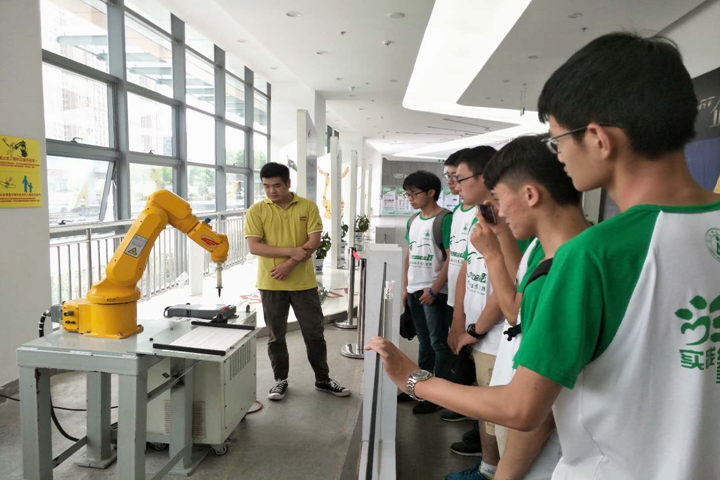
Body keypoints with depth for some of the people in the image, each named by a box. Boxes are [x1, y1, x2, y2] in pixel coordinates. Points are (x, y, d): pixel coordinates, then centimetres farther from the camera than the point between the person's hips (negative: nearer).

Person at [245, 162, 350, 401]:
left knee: (314, 333, 10)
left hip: (304, 282, 1)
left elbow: (314, 241, -7)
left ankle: (323, 379, 26)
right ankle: (281, 380, 29)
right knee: (276, 336, 11)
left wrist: (290, 264, -18)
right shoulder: (256, 211, -3)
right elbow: (254, 247, -11)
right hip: (271, 284, 0)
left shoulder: (308, 206, -1)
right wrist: (292, 251, -18)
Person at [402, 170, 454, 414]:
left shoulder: (445, 218, -13)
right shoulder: (413, 221, 11)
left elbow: (451, 258, -16)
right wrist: (405, 286, 13)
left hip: (435, 292, -7)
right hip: (414, 290, 8)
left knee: (439, 343, 2)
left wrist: (434, 289, -17)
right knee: (424, 342, 18)